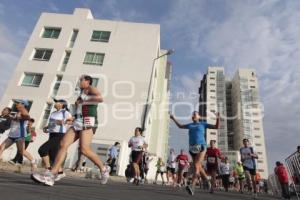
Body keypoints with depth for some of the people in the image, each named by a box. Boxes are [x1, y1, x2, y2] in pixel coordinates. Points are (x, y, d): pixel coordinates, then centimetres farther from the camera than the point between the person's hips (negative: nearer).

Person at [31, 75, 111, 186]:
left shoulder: (90, 88, 4)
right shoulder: (82, 93, 30)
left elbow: (100, 99, -18)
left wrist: (83, 101, -10)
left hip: (88, 122, -9)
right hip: (78, 122, 9)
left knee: (84, 149, -19)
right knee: (63, 144, -7)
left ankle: (104, 169, 1)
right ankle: (51, 175, -10)